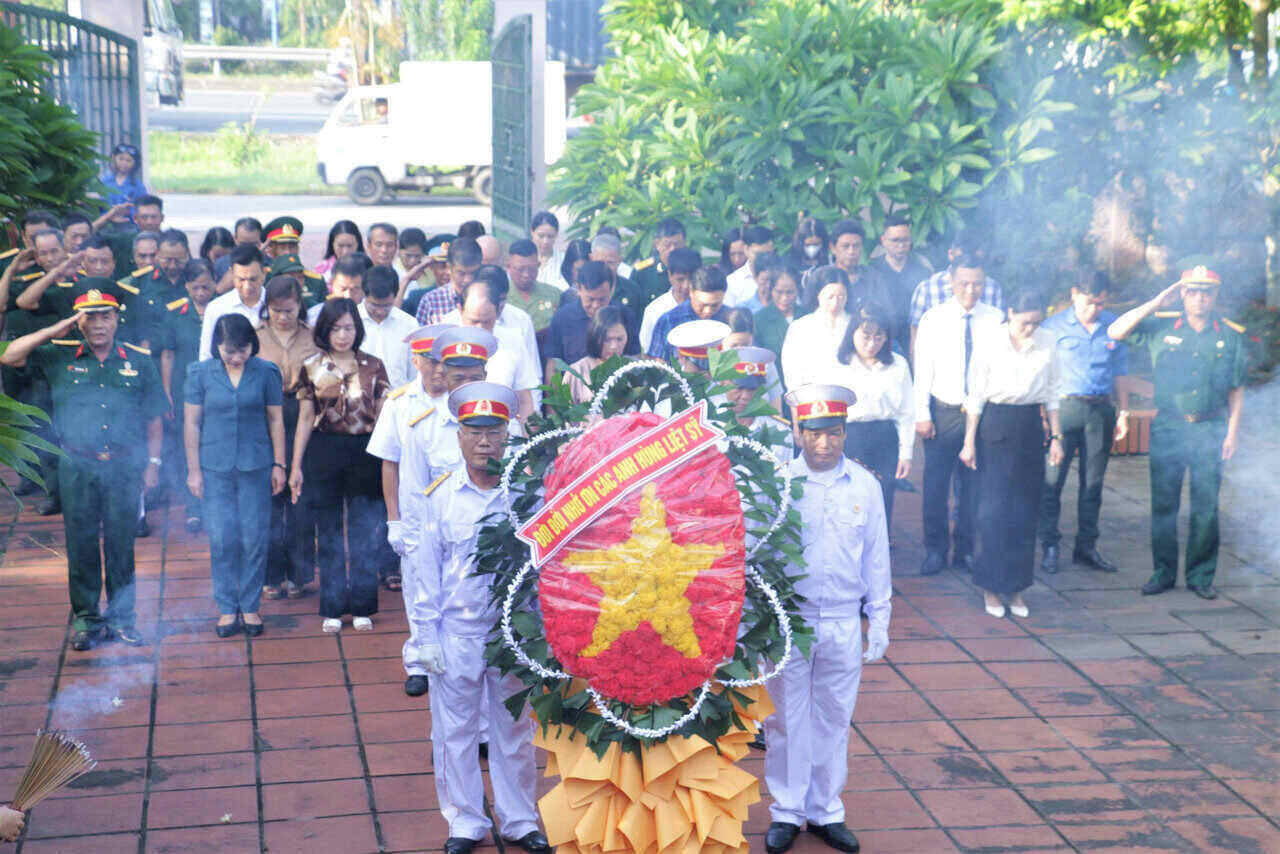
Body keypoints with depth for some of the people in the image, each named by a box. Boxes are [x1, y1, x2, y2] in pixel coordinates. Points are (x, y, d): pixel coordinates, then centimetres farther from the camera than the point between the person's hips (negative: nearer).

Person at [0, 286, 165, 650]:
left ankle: (121, 617, 17)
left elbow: (154, 418, 10)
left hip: (124, 466, 0)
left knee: (121, 544, 6)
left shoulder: (138, 361, 6)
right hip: (77, 466, 0)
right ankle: (84, 619, 15)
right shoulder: (60, 357, 5)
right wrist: (53, 332, -7)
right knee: (81, 545, 5)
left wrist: (153, 462, 6)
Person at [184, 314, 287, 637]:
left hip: (256, 465, 0)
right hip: (215, 467, 0)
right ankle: (227, 608, 12)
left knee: (255, 538, 2)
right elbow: (192, 423, 4)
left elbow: (276, 420, 5)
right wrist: (193, 470, 2)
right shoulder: (201, 374, 0)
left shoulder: (267, 372, 0)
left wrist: (279, 465, 3)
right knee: (222, 540, 0)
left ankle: (250, 607, 15)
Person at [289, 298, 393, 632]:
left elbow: (384, 416, 4)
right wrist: (295, 466, 2)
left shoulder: (373, 367, 2)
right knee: (328, 532, 7)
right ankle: (332, 609, 17)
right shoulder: (312, 367, 2)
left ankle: (362, 607, 15)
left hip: (366, 452, 0)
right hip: (324, 452, 0)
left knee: (364, 531, 3)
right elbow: (305, 419, 4)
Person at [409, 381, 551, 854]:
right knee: (455, 731, 10)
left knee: (515, 731, 13)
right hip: (457, 633, 0)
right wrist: (428, 636, 0)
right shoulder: (441, 495, -3)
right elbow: (427, 570, 2)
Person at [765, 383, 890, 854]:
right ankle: (787, 811, 22)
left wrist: (879, 622, 9)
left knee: (834, 718, 11)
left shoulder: (864, 486, 1)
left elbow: (876, 557, 8)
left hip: (843, 622, 2)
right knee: (786, 717, 7)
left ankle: (826, 811, 26)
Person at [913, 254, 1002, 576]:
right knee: (935, 483, 2)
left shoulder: (995, 320, 1)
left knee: (973, 484, 7)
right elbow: (923, 370, 0)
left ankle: (965, 550, 20)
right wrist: (922, 413, -5)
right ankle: (935, 550, 16)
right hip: (943, 411, -1)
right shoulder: (933, 319, -1)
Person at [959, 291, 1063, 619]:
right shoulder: (988, 339, -5)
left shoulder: (1047, 342, 3)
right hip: (994, 425, -3)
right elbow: (976, 395, -3)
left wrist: (1055, 437, 6)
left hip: (1030, 426, 3)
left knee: (1026, 511, 5)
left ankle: (1016, 586, 16)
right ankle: (991, 587, 6)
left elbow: (1053, 393, 10)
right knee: (994, 508, -5)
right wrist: (969, 442, -4)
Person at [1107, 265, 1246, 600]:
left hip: (1210, 430, 0)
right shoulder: (1161, 328, 2)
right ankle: (1163, 572, 16)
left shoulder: (1231, 336, 4)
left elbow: (1237, 390, 8)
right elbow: (1116, 332, -8)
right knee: (1163, 504, 4)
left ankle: (1201, 576, 14)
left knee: (1206, 507, 2)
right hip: (1168, 428, 0)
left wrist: (1232, 431, 1)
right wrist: (1156, 304, -10)